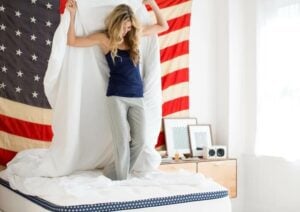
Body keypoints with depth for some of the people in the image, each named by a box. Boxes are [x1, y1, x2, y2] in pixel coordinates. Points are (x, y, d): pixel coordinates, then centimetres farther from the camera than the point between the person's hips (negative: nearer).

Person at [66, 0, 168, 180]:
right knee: (122, 140, -6)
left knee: (140, 140, 2)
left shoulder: (136, 35, 9)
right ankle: (121, 179, 9)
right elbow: (72, 41, -2)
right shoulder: (104, 38, -1)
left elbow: (163, 26, 19)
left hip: (138, 96, 4)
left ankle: (119, 172, 21)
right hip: (117, 96, -4)